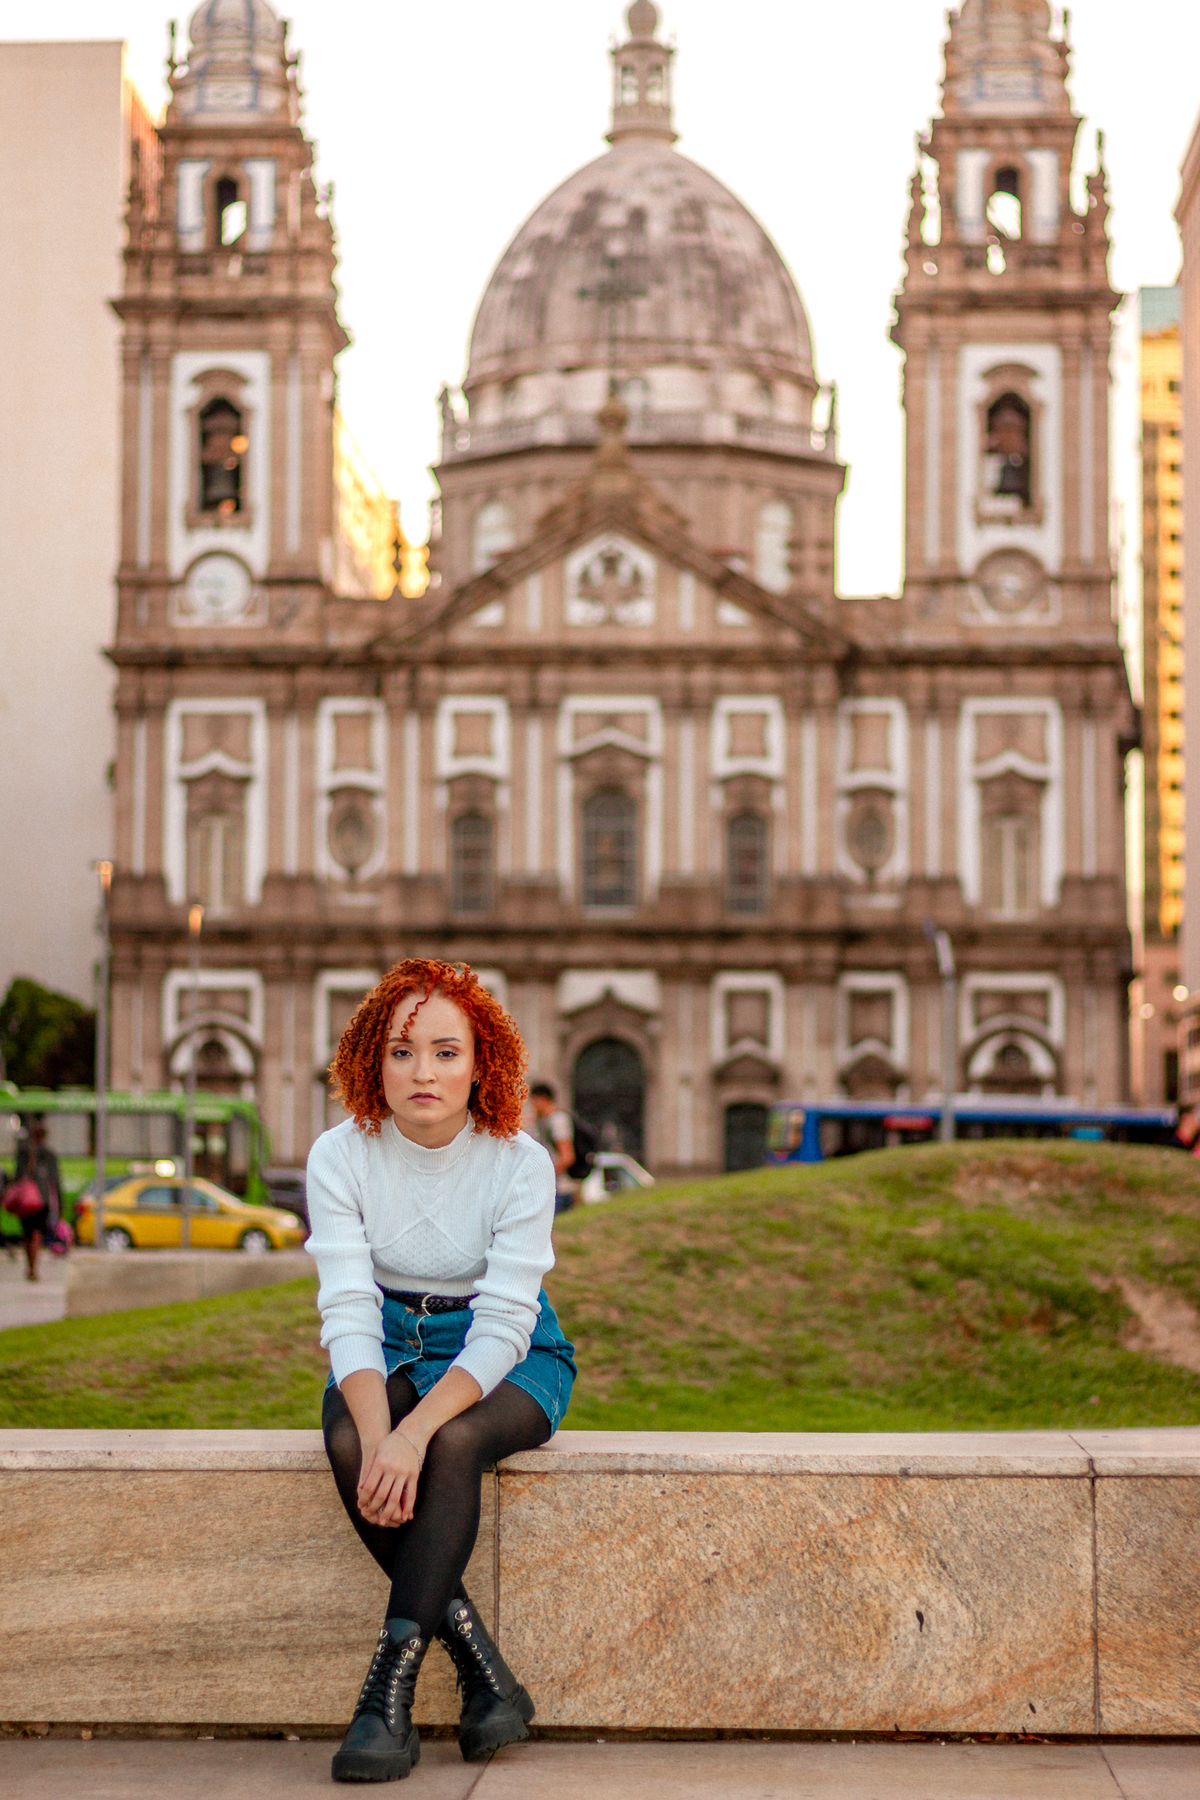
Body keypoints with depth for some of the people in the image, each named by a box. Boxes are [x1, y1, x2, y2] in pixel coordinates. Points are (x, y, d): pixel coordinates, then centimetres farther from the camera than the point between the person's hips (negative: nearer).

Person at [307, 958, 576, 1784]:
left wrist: (414, 1432, -37)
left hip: (508, 1359, -2)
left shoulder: (521, 1164, -17)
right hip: (389, 1347, 2)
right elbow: (348, 1309, -17)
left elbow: (503, 1325, -22)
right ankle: (485, 1672, -24)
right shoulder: (342, 1156, -11)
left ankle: (391, 1694, -33)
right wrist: (377, 1430, -35)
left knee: (454, 1443, -35)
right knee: (350, 1444, -31)